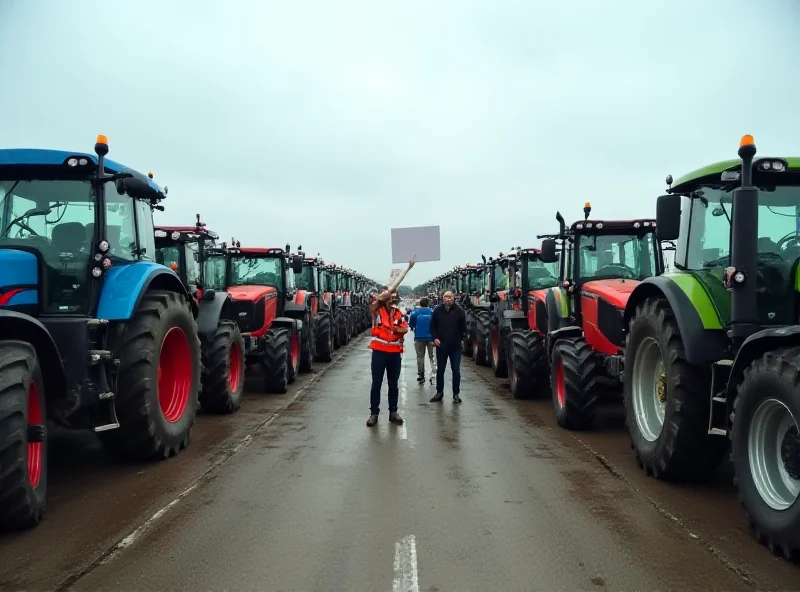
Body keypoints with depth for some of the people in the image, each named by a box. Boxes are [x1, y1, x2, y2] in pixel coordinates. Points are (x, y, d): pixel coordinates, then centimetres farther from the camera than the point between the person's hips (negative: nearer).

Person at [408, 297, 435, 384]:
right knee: (432, 356, 8)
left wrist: (413, 328, 21)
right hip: (431, 337, 0)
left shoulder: (415, 312, -8)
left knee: (420, 357, 12)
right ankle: (433, 375, -3)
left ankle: (421, 376, 14)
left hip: (419, 337, 0)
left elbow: (410, 324, 0)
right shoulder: (432, 312, -9)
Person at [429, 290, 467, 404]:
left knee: (456, 370, 2)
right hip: (441, 345, 1)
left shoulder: (459, 310, -2)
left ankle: (456, 394, 8)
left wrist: (462, 338, -2)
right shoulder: (437, 310, 1)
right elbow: (432, 326, 5)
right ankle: (439, 392, 21)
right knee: (440, 370, 10)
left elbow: (463, 327, 3)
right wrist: (435, 338, -6)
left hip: (455, 346, -1)